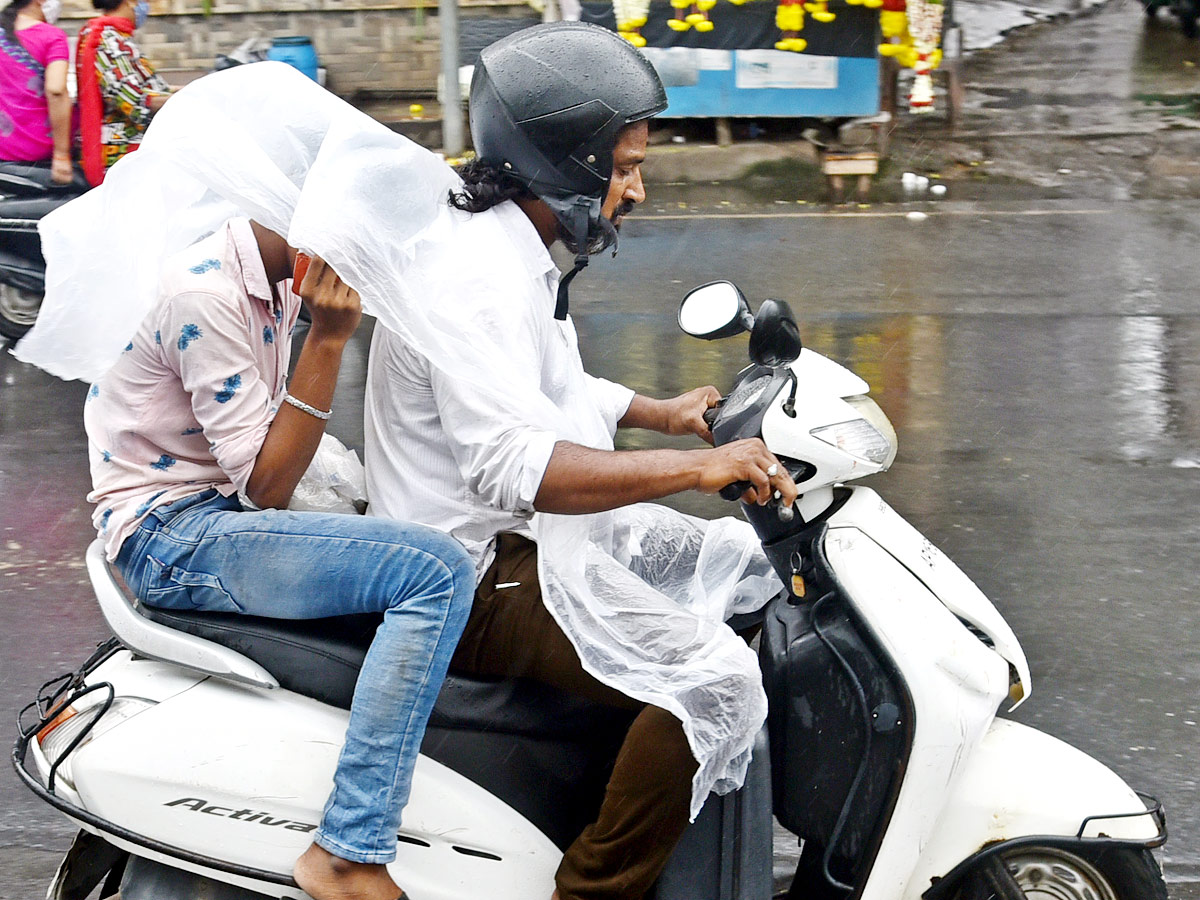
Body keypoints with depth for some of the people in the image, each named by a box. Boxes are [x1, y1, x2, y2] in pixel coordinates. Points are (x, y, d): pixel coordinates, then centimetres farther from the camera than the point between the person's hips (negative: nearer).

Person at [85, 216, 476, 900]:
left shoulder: (278, 278, 9)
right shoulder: (205, 291, -21)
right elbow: (264, 485, -21)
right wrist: (329, 338, -23)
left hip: (228, 508, 10)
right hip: (172, 533, -10)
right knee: (438, 570, -24)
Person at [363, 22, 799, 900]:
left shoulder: (514, 256, 12)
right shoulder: (480, 279, -22)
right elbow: (514, 465, -35)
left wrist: (662, 412, 16)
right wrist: (696, 467, -37)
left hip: (514, 540, 11)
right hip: (476, 580, -11)